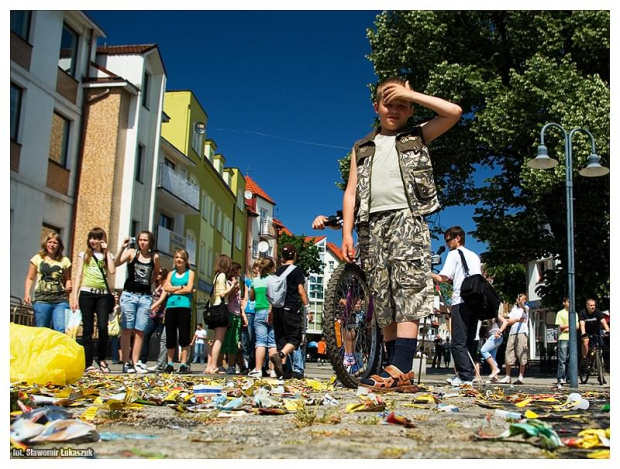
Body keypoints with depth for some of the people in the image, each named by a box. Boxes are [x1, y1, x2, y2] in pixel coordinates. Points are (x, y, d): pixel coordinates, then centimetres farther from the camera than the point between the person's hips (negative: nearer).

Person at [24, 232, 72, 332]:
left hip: (61, 301, 0)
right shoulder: (37, 258, 9)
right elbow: (30, 278, 11)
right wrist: (27, 294, -1)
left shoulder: (65, 261, 9)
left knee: (62, 330, -15)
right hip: (42, 300, 0)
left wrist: (68, 286, -4)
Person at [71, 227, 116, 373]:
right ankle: (88, 364, 4)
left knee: (103, 327, -12)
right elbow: (78, 276, 7)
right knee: (88, 329, -1)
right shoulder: (84, 254, 12)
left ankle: (101, 359, 9)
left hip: (103, 295, 0)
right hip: (87, 293, 0)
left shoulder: (108, 256, 14)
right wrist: (74, 296, -2)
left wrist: (107, 251, -1)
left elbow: (112, 271, -6)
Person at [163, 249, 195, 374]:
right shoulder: (171, 273, 17)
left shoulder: (190, 273, 8)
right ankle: (170, 363, 14)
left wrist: (173, 290, -3)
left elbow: (189, 289, -6)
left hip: (184, 307, -3)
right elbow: (166, 288, 1)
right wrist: (182, 287, -8)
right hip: (170, 307, 3)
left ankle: (184, 364, -1)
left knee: (184, 336, -4)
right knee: (170, 336, 5)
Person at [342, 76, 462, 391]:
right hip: (372, 224, 4)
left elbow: (453, 112, 5)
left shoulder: (417, 137, 19)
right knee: (383, 297, 0)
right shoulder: (362, 148, 25)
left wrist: (410, 94, 7)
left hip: (407, 219, -3)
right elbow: (351, 192, 17)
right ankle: (398, 371, 3)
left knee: (408, 290, -17)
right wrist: (347, 232, 4)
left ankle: (400, 370, -25)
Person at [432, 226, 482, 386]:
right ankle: (470, 374, 8)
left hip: (461, 302, -7)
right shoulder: (475, 256, 22)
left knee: (458, 342, -7)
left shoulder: (454, 254, 1)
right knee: (470, 341, 10)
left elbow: (443, 278, -6)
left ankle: (465, 376, -12)